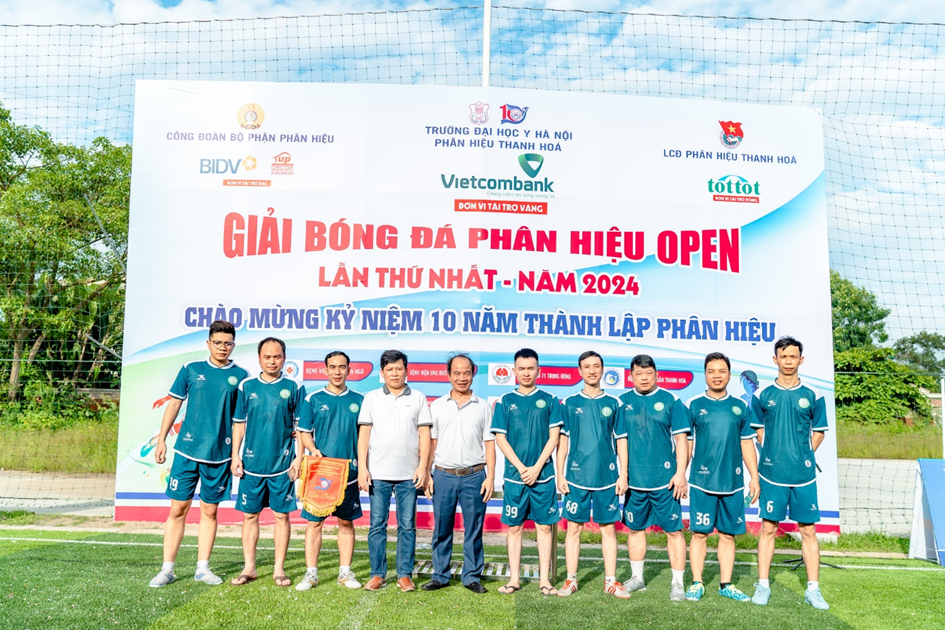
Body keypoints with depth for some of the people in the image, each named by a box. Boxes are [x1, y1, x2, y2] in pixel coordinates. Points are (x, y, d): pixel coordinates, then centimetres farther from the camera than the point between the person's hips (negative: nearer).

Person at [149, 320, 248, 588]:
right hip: (187, 450, 0)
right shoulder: (190, 370, 4)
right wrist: (161, 440, 5)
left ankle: (202, 568, 20)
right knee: (177, 509, 3)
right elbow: (174, 404, 9)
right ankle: (167, 569, 14)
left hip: (220, 455, 0)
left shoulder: (240, 375, 3)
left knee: (210, 511, 9)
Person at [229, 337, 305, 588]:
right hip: (251, 463, 2)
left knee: (282, 515, 4)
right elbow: (239, 424, 10)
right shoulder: (247, 386, 6)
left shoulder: (294, 388, 1)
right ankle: (249, 567, 20)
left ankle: (279, 569, 15)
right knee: (249, 515, 8)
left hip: (282, 464, -1)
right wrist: (235, 456, 4)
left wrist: (299, 458, -5)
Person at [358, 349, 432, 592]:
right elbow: (363, 434, 5)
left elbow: (424, 434, 5)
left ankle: (405, 575, 14)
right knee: (377, 524, 5)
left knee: (407, 525, 4)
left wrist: (423, 466, -3)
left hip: (409, 474, 0)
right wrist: (362, 468, -2)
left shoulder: (418, 398, 7)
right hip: (378, 473, 0)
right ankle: (377, 574, 15)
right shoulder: (372, 398, 8)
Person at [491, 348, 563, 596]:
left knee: (544, 526, 5)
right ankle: (514, 579, 16)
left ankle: (544, 579, 14)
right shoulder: (505, 402, 5)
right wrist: (521, 468, -8)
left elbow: (554, 437, 0)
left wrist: (536, 468, -9)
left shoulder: (549, 401, 5)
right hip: (514, 475, 1)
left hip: (543, 475, 0)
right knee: (514, 527, 6)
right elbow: (500, 438, 1)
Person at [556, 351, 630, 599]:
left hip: (607, 477, 1)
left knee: (608, 528, 6)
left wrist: (623, 475, 2)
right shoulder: (570, 403, 4)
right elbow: (562, 441, 4)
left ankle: (611, 581, 16)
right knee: (574, 528, 4)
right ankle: (571, 580, 15)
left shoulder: (613, 404, 6)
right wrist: (560, 475, -1)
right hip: (577, 476, 0)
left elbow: (621, 441, 8)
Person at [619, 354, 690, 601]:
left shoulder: (671, 401, 0)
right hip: (633, 479, 3)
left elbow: (681, 440, 0)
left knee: (674, 530, 1)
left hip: (665, 479, -2)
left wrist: (680, 473, -7)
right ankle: (637, 578, 28)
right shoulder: (622, 402, 5)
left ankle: (677, 583, 12)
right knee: (635, 528, 13)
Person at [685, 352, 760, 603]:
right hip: (701, 482, -2)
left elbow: (747, 444, 12)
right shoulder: (694, 405, 1)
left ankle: (726, 584, 21)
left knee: (728, 535, 9)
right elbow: (685, 444, 4)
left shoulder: (740, 407, 8)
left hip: (733, 483, 2)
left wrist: (754, 477, 8)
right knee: (700, 533, 1)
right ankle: (697, 584, 13)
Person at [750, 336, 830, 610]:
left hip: (804, 475, 1)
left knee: (808, 530, 5)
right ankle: (763, 585, 14)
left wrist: (804, 457, 2)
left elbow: (818, 433, 11)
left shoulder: (813, 396, 3)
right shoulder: (763, 395, 3)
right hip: (772, 474, 0)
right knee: (768, 528, 4)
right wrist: (773, 455, 2)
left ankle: (813, 589, 16)